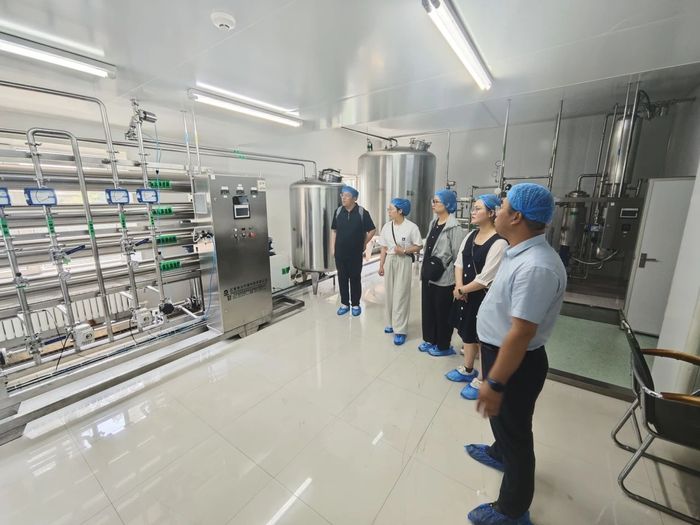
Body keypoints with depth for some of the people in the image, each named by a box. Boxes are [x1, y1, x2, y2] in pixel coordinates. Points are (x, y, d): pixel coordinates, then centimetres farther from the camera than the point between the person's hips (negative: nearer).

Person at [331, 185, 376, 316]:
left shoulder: (362, 212, -8)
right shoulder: (338, 211, 3)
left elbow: (372, 230, -1)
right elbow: (334, 231, 8)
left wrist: (364, 244, 1)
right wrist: (333, 248, 5)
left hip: (355, 253, -3)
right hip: (340, 252, 3)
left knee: (355, 278, 7)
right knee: (342, 278, 11)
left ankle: (355, 304, 22)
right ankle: (344, 303, 25)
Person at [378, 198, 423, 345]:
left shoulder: (411, 227, -10)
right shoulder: (387, 226, 4)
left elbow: (419, 246, -4)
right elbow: (384, 248, 7)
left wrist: (404, 251, -16)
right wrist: (381, 265, 6)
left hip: (404, 262, -5)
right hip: (389, 261, 5)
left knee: (401, 295, -4)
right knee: (390, 293, 11)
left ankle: (400, 330, 5)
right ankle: (392, 323, 28)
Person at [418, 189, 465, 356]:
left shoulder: (454, 228, -15)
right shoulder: (433, 223, 10)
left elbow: (458, 256, -15)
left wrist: (457, 280, -13)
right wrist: (424, 268, 15)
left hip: (444, 278, -7)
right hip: (428, 276, 7)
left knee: (442, 313, 7)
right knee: (427, 309, 16)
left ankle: (443, 346, 26)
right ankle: (430, 340, 35)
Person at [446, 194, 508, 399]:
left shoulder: (499, 242, -20)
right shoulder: (470, 236, 5)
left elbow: (486, 278, -22)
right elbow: (459, 263, 6)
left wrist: (462, 290, -11)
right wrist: (459, 286, -9)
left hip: (484, 297, -8)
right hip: (465, 294, 8)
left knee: (482, 338, 8)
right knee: (467, 332, 21)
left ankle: (481, 380, 28)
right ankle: (467, 370, 41)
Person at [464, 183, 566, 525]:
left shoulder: (535, 267, -31)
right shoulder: (521, 253, 1)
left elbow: (521, 333, -31)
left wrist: (494, 383, -25)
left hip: (515, 361, -9)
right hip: (499, 350, 9)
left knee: (513, 429, 13)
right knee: (502, 418, 32)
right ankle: (500, 453, 60)